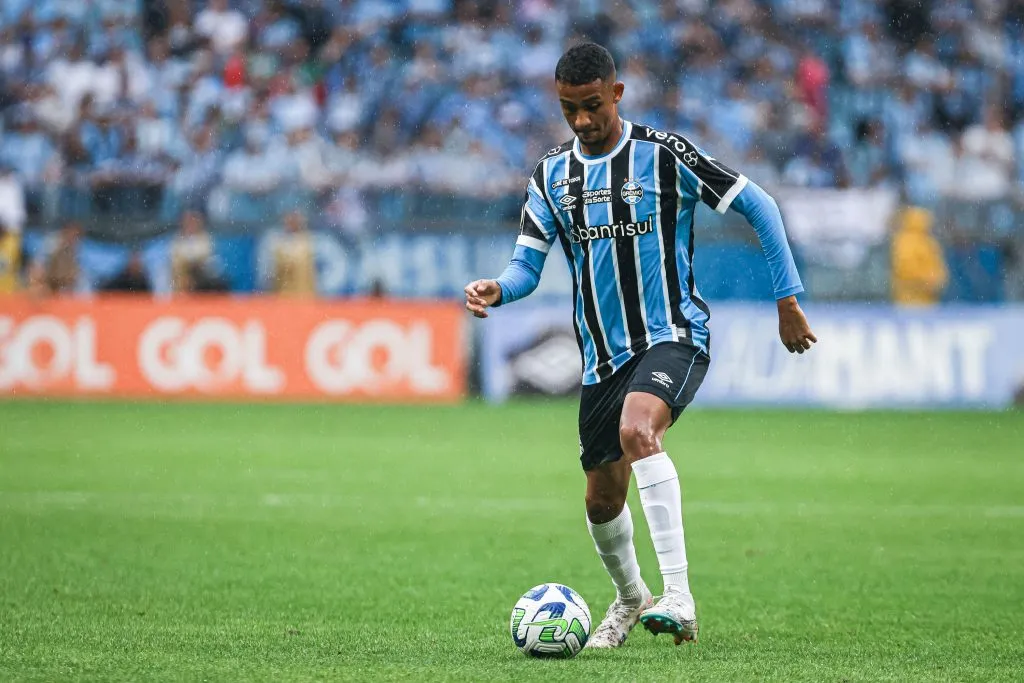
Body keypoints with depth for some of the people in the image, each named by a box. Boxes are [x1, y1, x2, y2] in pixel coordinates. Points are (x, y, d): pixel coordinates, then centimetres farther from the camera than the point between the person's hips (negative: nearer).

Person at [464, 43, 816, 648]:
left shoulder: (664, 155, -8)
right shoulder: (552, 176, 6)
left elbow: (758, 206, -3)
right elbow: (528, 265, 7)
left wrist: (788, 299, -4)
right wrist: (496, 290, -17)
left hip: (674, 336, -6)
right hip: (602, 357, 6)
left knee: (636, 430, -35)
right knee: (603, 499, 11)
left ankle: (678, 596, -37)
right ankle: (630, 599, 41)